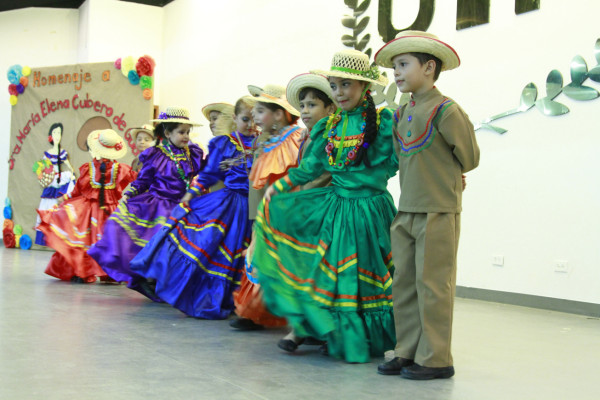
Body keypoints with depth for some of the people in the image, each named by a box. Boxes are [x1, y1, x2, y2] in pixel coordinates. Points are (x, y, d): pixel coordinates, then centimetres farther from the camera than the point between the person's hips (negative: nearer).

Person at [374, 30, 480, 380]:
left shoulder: (445, 110, -10)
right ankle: (408, 353, 19)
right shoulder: (402, 114, 11)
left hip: (438, 212, -7)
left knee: (432, 285, -3)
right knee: (405, 285, 9)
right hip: (406, 212, 7)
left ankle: (436, 359, 6)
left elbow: (469, 158, -2)